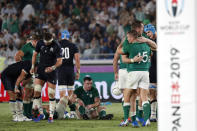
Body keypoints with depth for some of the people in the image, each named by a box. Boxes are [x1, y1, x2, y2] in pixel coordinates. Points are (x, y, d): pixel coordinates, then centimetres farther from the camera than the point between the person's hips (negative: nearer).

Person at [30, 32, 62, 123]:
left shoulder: (56, 46, -12)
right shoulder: (40, 43, 0)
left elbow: (59, 61, -13)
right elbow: (35, 54, 14)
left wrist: (53, 67, -30)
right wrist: (33, 66, 8)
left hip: (51, 72, -4)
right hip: (41, 70, 4)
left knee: (51, 94, -4)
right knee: (36, 91, -6)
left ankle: (51, 116, 4)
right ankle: (41, 113, 6)